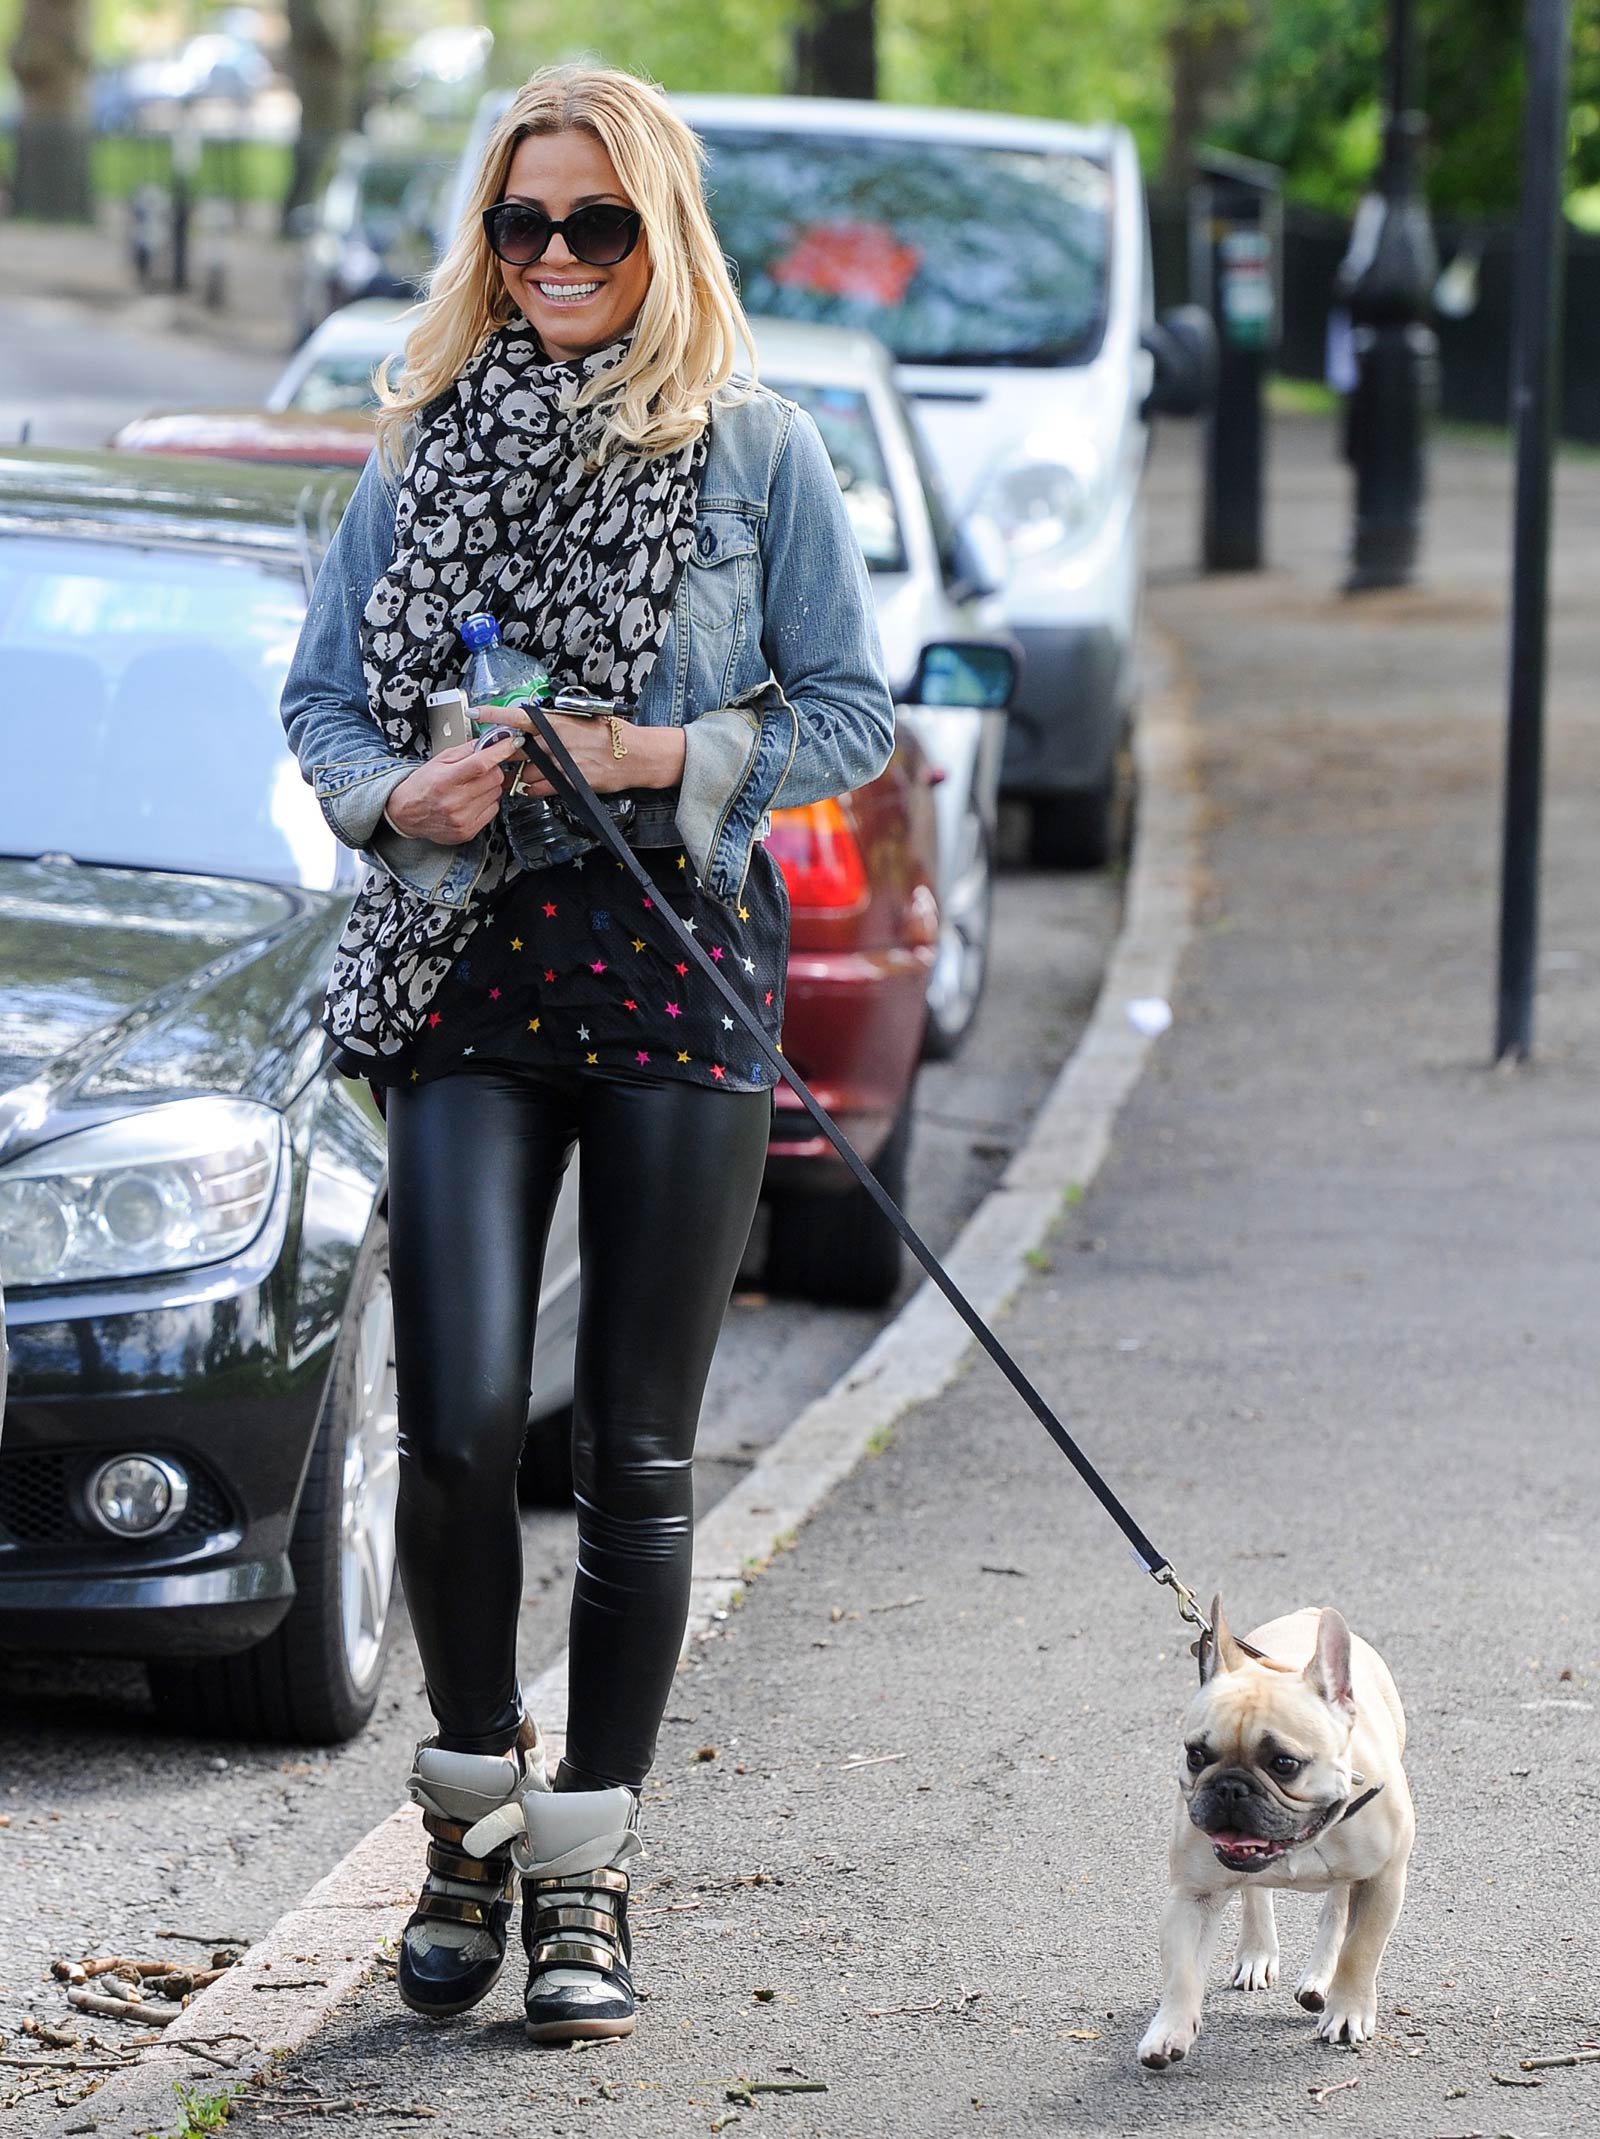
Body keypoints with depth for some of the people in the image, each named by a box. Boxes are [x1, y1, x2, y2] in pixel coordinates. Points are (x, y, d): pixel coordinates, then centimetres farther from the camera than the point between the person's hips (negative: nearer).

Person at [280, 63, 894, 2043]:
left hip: (679, 977, -1)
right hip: (464, 979, 1)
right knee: (457, 1424, -10)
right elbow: (318, 698, 13)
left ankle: (584, 1867, 10)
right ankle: (475, 1794, 14)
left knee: (637, 1452, 1)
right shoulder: (423, 451, 10)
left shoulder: (755, 452, 3)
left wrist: (668, 759, -12)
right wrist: (402, 796, -8)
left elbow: (848, 714, 4)